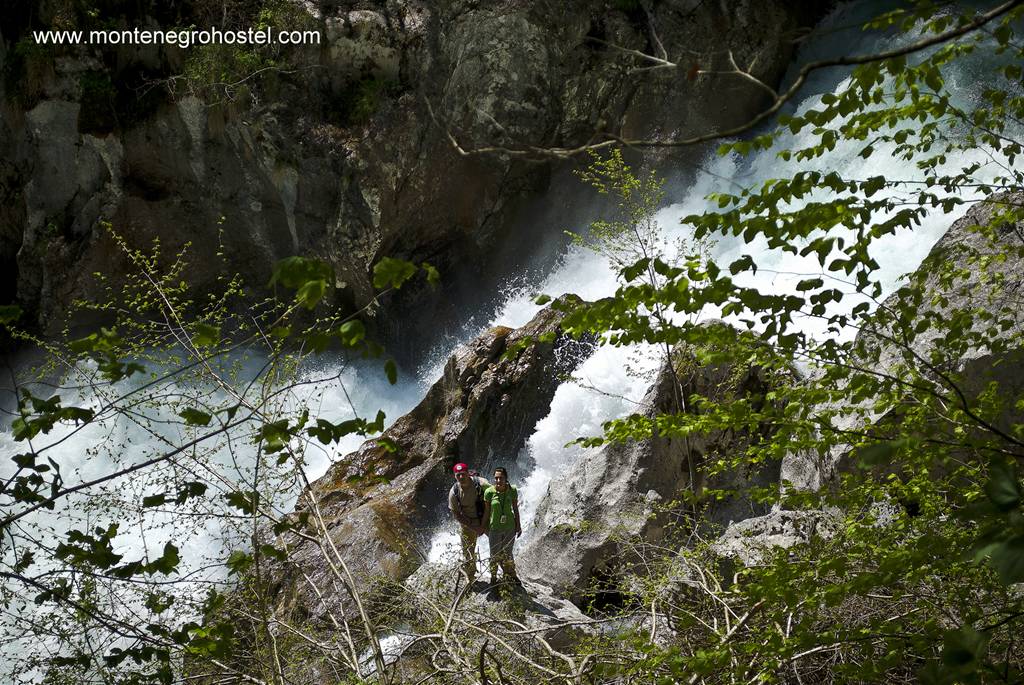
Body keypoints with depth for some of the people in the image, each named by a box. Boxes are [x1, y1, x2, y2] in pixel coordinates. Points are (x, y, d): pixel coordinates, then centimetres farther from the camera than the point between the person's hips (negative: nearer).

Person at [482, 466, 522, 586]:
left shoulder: (512, 490, -12)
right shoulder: (489, 492, -17)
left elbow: (515, 509, 0)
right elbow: (487, 511, -5)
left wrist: (518, 525, 7)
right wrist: (484, 526, 4)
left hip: (510, 527, 1)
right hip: (495, 529, -1)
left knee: (507, 554, 16)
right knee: (495, 556, 11)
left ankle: (511, 576, 40)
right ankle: (493, 577, 35)